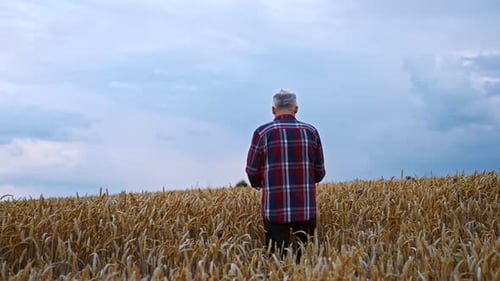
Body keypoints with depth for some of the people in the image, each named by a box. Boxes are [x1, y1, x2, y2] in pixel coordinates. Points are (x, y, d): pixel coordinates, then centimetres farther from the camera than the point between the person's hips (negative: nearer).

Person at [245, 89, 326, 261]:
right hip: (306, 209, 2)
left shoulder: (263, 133, -3)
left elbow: (252, 172, 1)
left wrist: (258, 184, 23)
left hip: (275, 210, -2)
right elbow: (319, 173, 8)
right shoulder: (311, 132, 3)